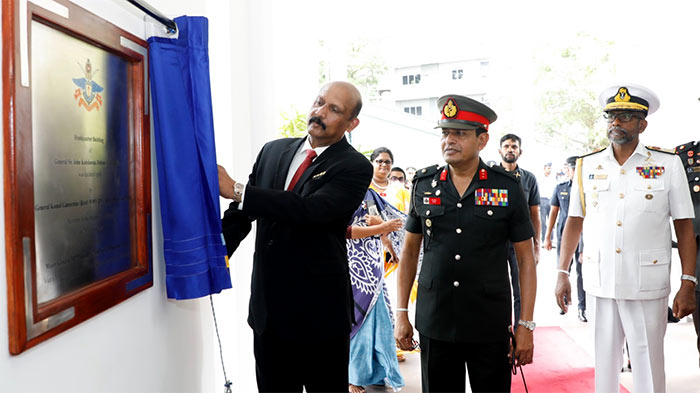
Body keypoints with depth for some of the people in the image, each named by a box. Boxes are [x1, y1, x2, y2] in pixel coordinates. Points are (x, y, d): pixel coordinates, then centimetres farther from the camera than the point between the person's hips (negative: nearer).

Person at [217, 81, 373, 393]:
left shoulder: (354, 167, -10)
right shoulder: (272, 151, 7)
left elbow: (312, 209, -26)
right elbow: (241, 211, 10)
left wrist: (236, 190, -25)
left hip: (319, 311, -4)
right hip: (267, 305, 5)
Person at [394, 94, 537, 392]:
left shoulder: (508, 187, -3)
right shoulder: (424, 184, 2)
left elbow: (526, 258, 1)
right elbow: (410, 251, 9)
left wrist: (526, 326, -3)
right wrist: (401, 314, 5)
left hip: (490, 327, -1)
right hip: (434, 324, 2)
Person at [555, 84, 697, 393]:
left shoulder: (668, 164, 1)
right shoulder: (587, 166, 6)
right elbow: (574, 222, 9)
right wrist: (562, 274, 4)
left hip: (648, 285, -2)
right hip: (599, 283, 2)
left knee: (648, 365, 5)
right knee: (604, 360, 12)